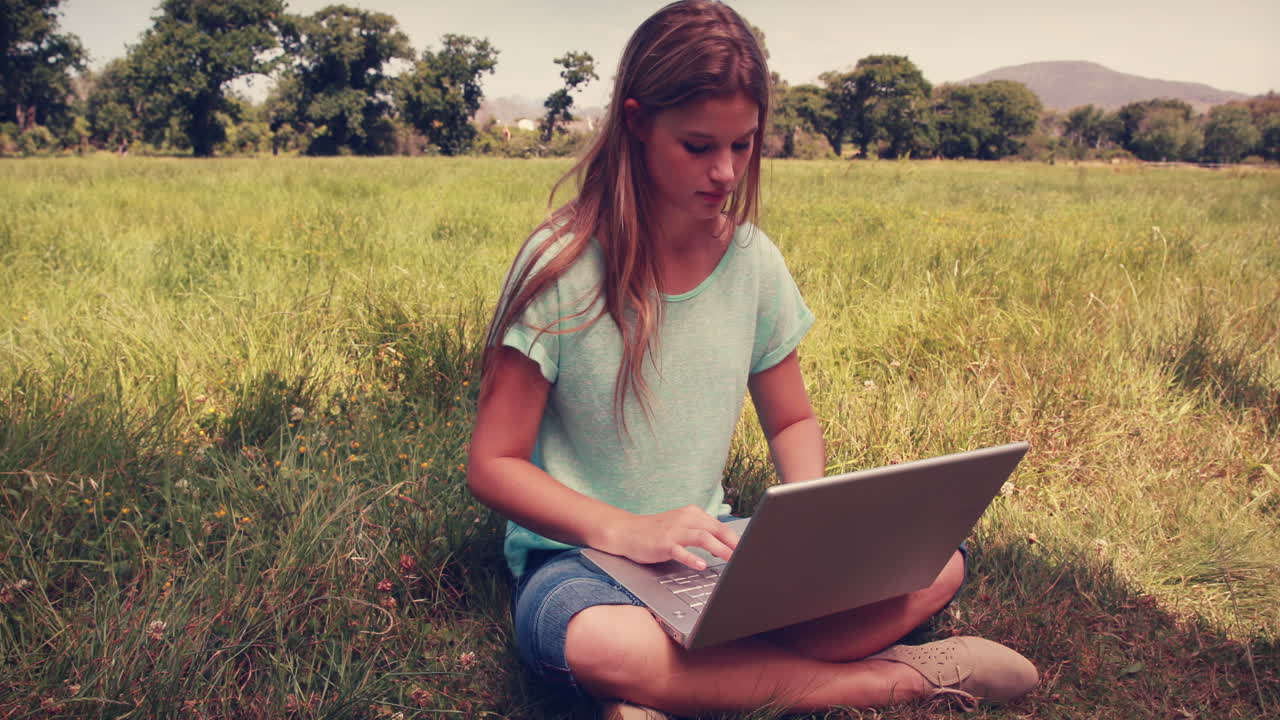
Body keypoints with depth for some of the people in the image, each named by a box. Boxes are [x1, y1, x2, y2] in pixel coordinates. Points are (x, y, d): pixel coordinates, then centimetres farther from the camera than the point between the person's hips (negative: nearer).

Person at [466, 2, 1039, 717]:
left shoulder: (755, 261, 0)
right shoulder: (562, 266, -13)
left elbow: (793, 423, 13)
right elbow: (493, 465, -11)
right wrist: (625, 531, -25)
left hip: (716, 551, 5)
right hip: (581, 555, -4)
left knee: (935, 566, -14)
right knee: (603, 646, -40)